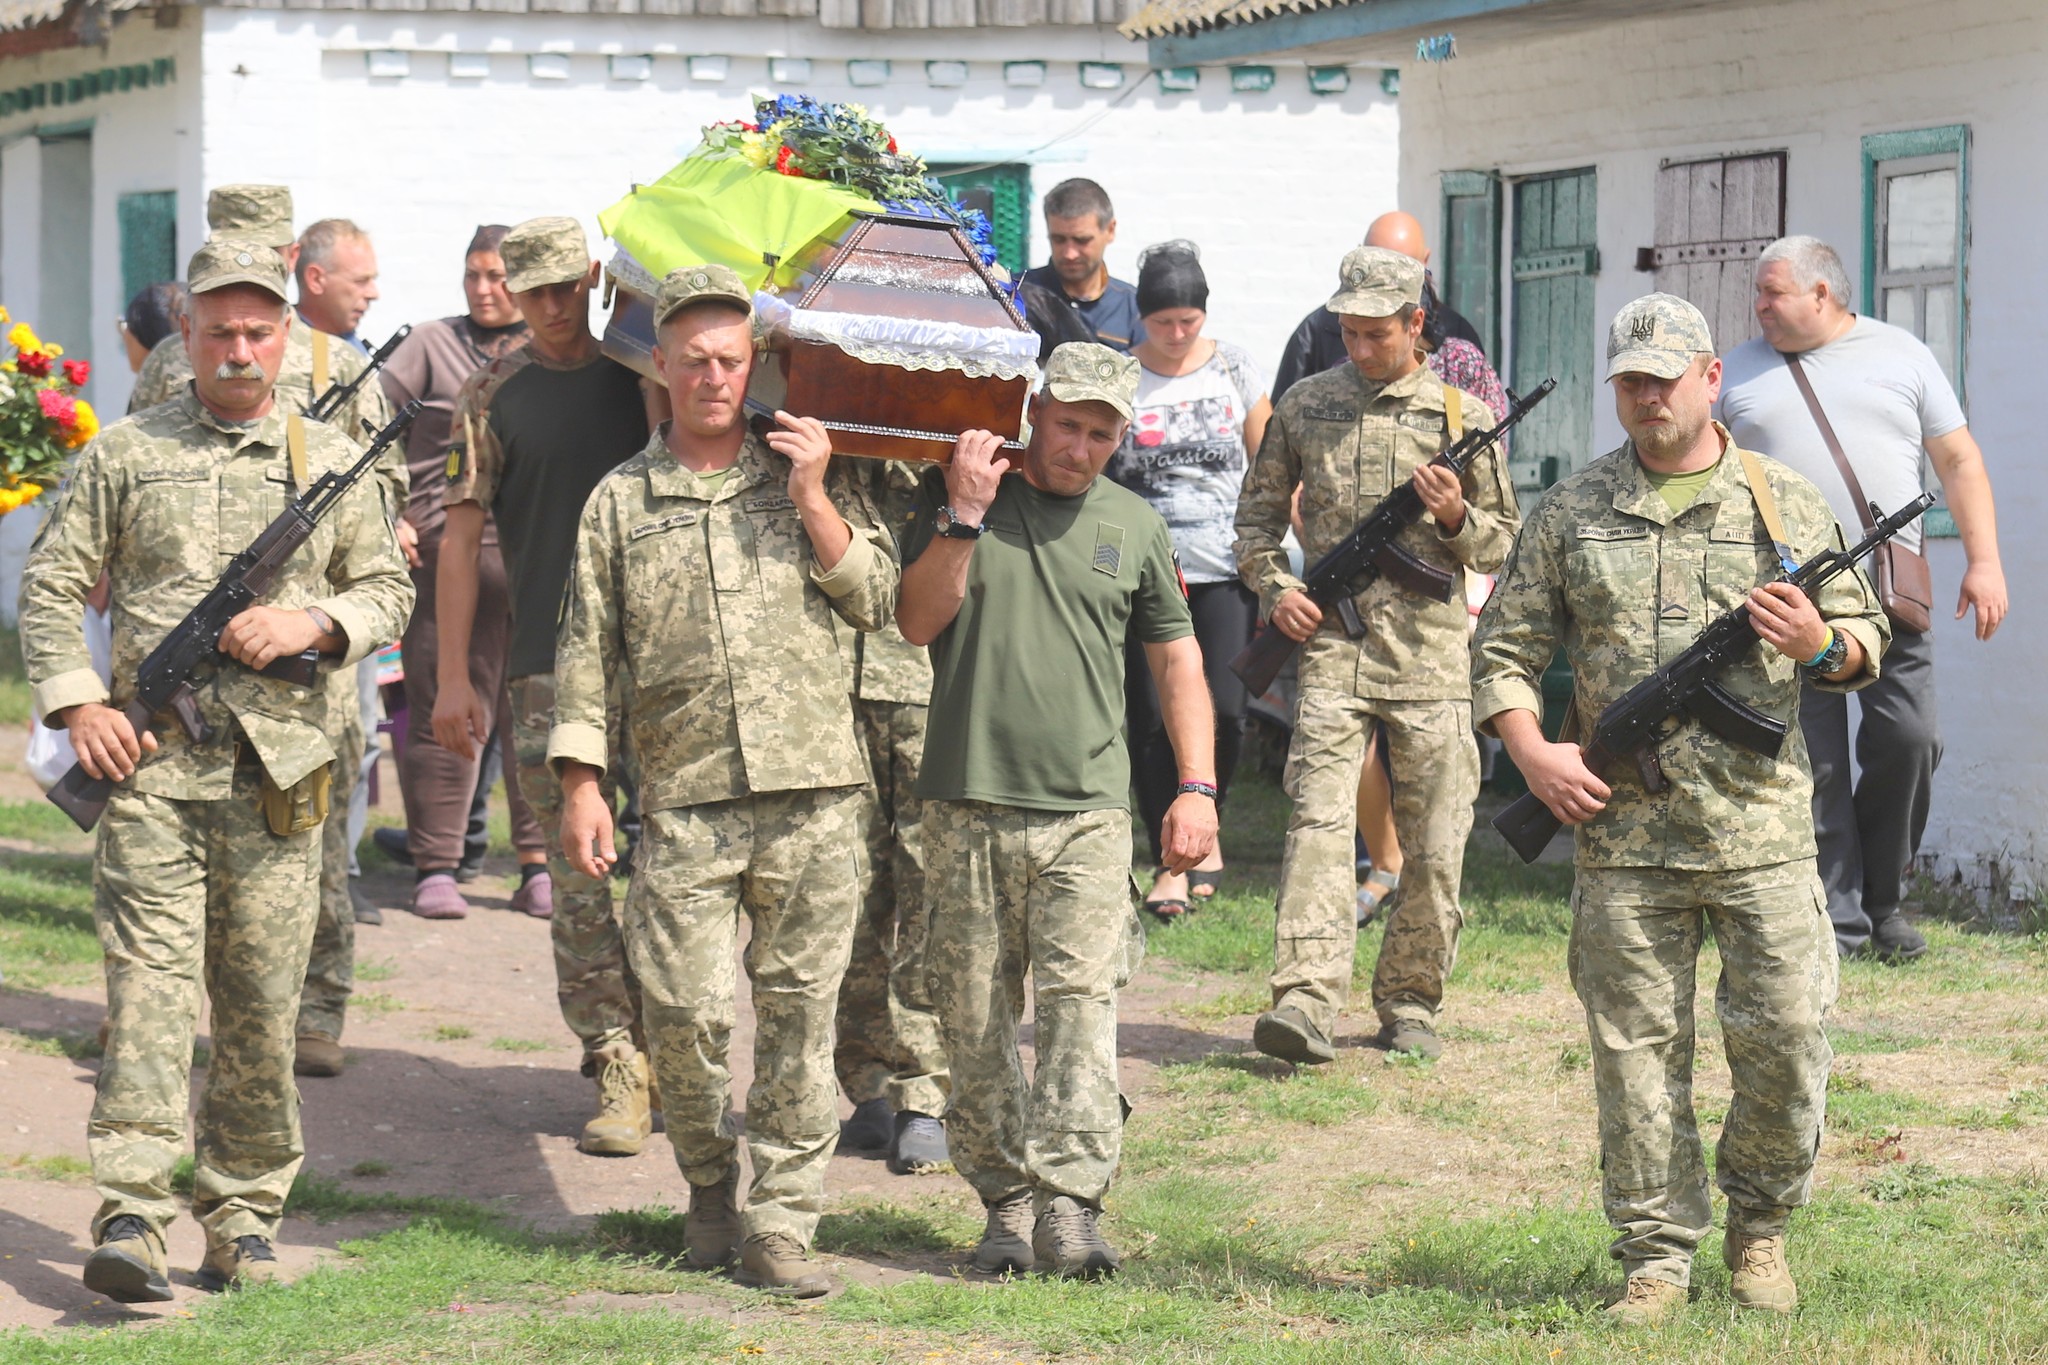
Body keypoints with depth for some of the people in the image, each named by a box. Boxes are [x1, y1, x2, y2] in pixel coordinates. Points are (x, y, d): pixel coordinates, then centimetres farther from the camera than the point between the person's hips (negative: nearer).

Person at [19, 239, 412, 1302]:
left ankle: (244, 1210, 18)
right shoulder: (125, 454, 7)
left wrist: (312, 622, -5)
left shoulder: (330, 463, 10)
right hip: (150, 772, -2)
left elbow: (389, 592, 15)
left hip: (277, 778, 2)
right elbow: (50, 585, 9)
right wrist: (75, 704, -4)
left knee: (261, 1011, 6)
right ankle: (132, 1220, -16)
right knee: (147, 984, -11)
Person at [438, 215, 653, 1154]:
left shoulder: (645, 374, 10)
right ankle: (618, 1077, -3)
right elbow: (461, 536, 6)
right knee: (581, 879, -5)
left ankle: (661, 1045, 16)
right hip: (550, 664, -1)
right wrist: (452, 678, 0)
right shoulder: (494, 396, 7)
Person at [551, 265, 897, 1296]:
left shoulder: (808, 473, 11)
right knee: (684, 1010, -5)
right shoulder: (620, 500, 10)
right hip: (685, 799, 0)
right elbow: (586, 648, 9)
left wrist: (812, 500, -5)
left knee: (798, 1009, 0)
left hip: (811, 791, 0)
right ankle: (710, 1184, 19)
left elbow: (875, 600, 4)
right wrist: (580, 782, 2)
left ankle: (781, 1221, 7)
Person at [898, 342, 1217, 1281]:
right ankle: (1006, 1199, 9)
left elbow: (1177, 659, 16)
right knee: (975, 1017, 1)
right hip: (967, 805, 0)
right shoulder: (957, 496, 7)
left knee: (1081, 1002, -12)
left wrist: (1197, 788, 8)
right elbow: (918, 622, -2)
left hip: (1088, 808, 0)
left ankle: (1069, 1198, -14)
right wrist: (964, 516, -10)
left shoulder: (1134, 526, 11)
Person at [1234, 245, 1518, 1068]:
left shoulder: (1462, 415, 5)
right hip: (1332, 645, 0)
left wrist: (1456, 518, -11)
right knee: (1318, 821, -13)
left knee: (1434, 847, 3)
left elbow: (1501, 542, 10)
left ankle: (1410, 1003, 17)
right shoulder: (1306, 406, 9)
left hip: (1431, 655, 0)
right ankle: (1307, 1004, -21)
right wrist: (1273, 588, 2)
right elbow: (1258, 509, 19)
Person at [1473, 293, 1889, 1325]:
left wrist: (1819, 643, -12)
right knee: (1637, 1047, 2)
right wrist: (1532, 751, -5)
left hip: (1759, 825, -1)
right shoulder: (1570, 514, 9)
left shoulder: (1782, 502, 8)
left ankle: (1759, 1227, 19)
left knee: (1786, 1036, -3)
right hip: (1621, 831, 1)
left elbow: (1866, 639, 11)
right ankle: (1656, 1257, 11)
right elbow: (1502, 648, 11)